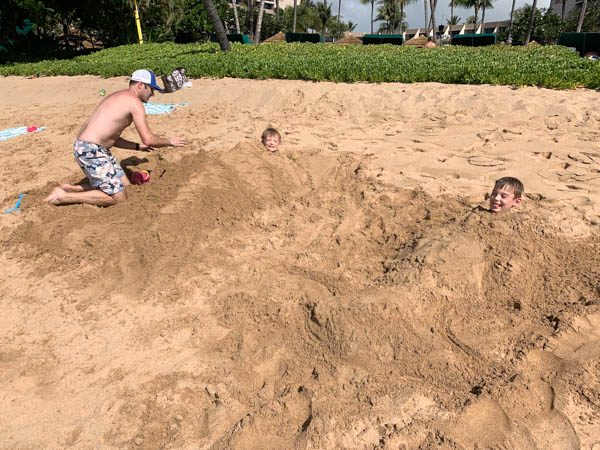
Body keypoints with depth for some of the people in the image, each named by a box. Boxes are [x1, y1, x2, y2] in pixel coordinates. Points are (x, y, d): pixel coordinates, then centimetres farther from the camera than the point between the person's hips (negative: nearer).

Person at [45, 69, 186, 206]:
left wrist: (138, 147, 23)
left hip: (86, 148, 10)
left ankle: (73, 188, 15)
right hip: (91, 150, -10)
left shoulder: (116, 97, 21)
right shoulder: (135, 102, -8)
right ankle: (64, 196, -2)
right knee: (119, 197, -6)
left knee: (124, 185, 16)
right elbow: (148, 139, -14)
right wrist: (170, 141, 3)